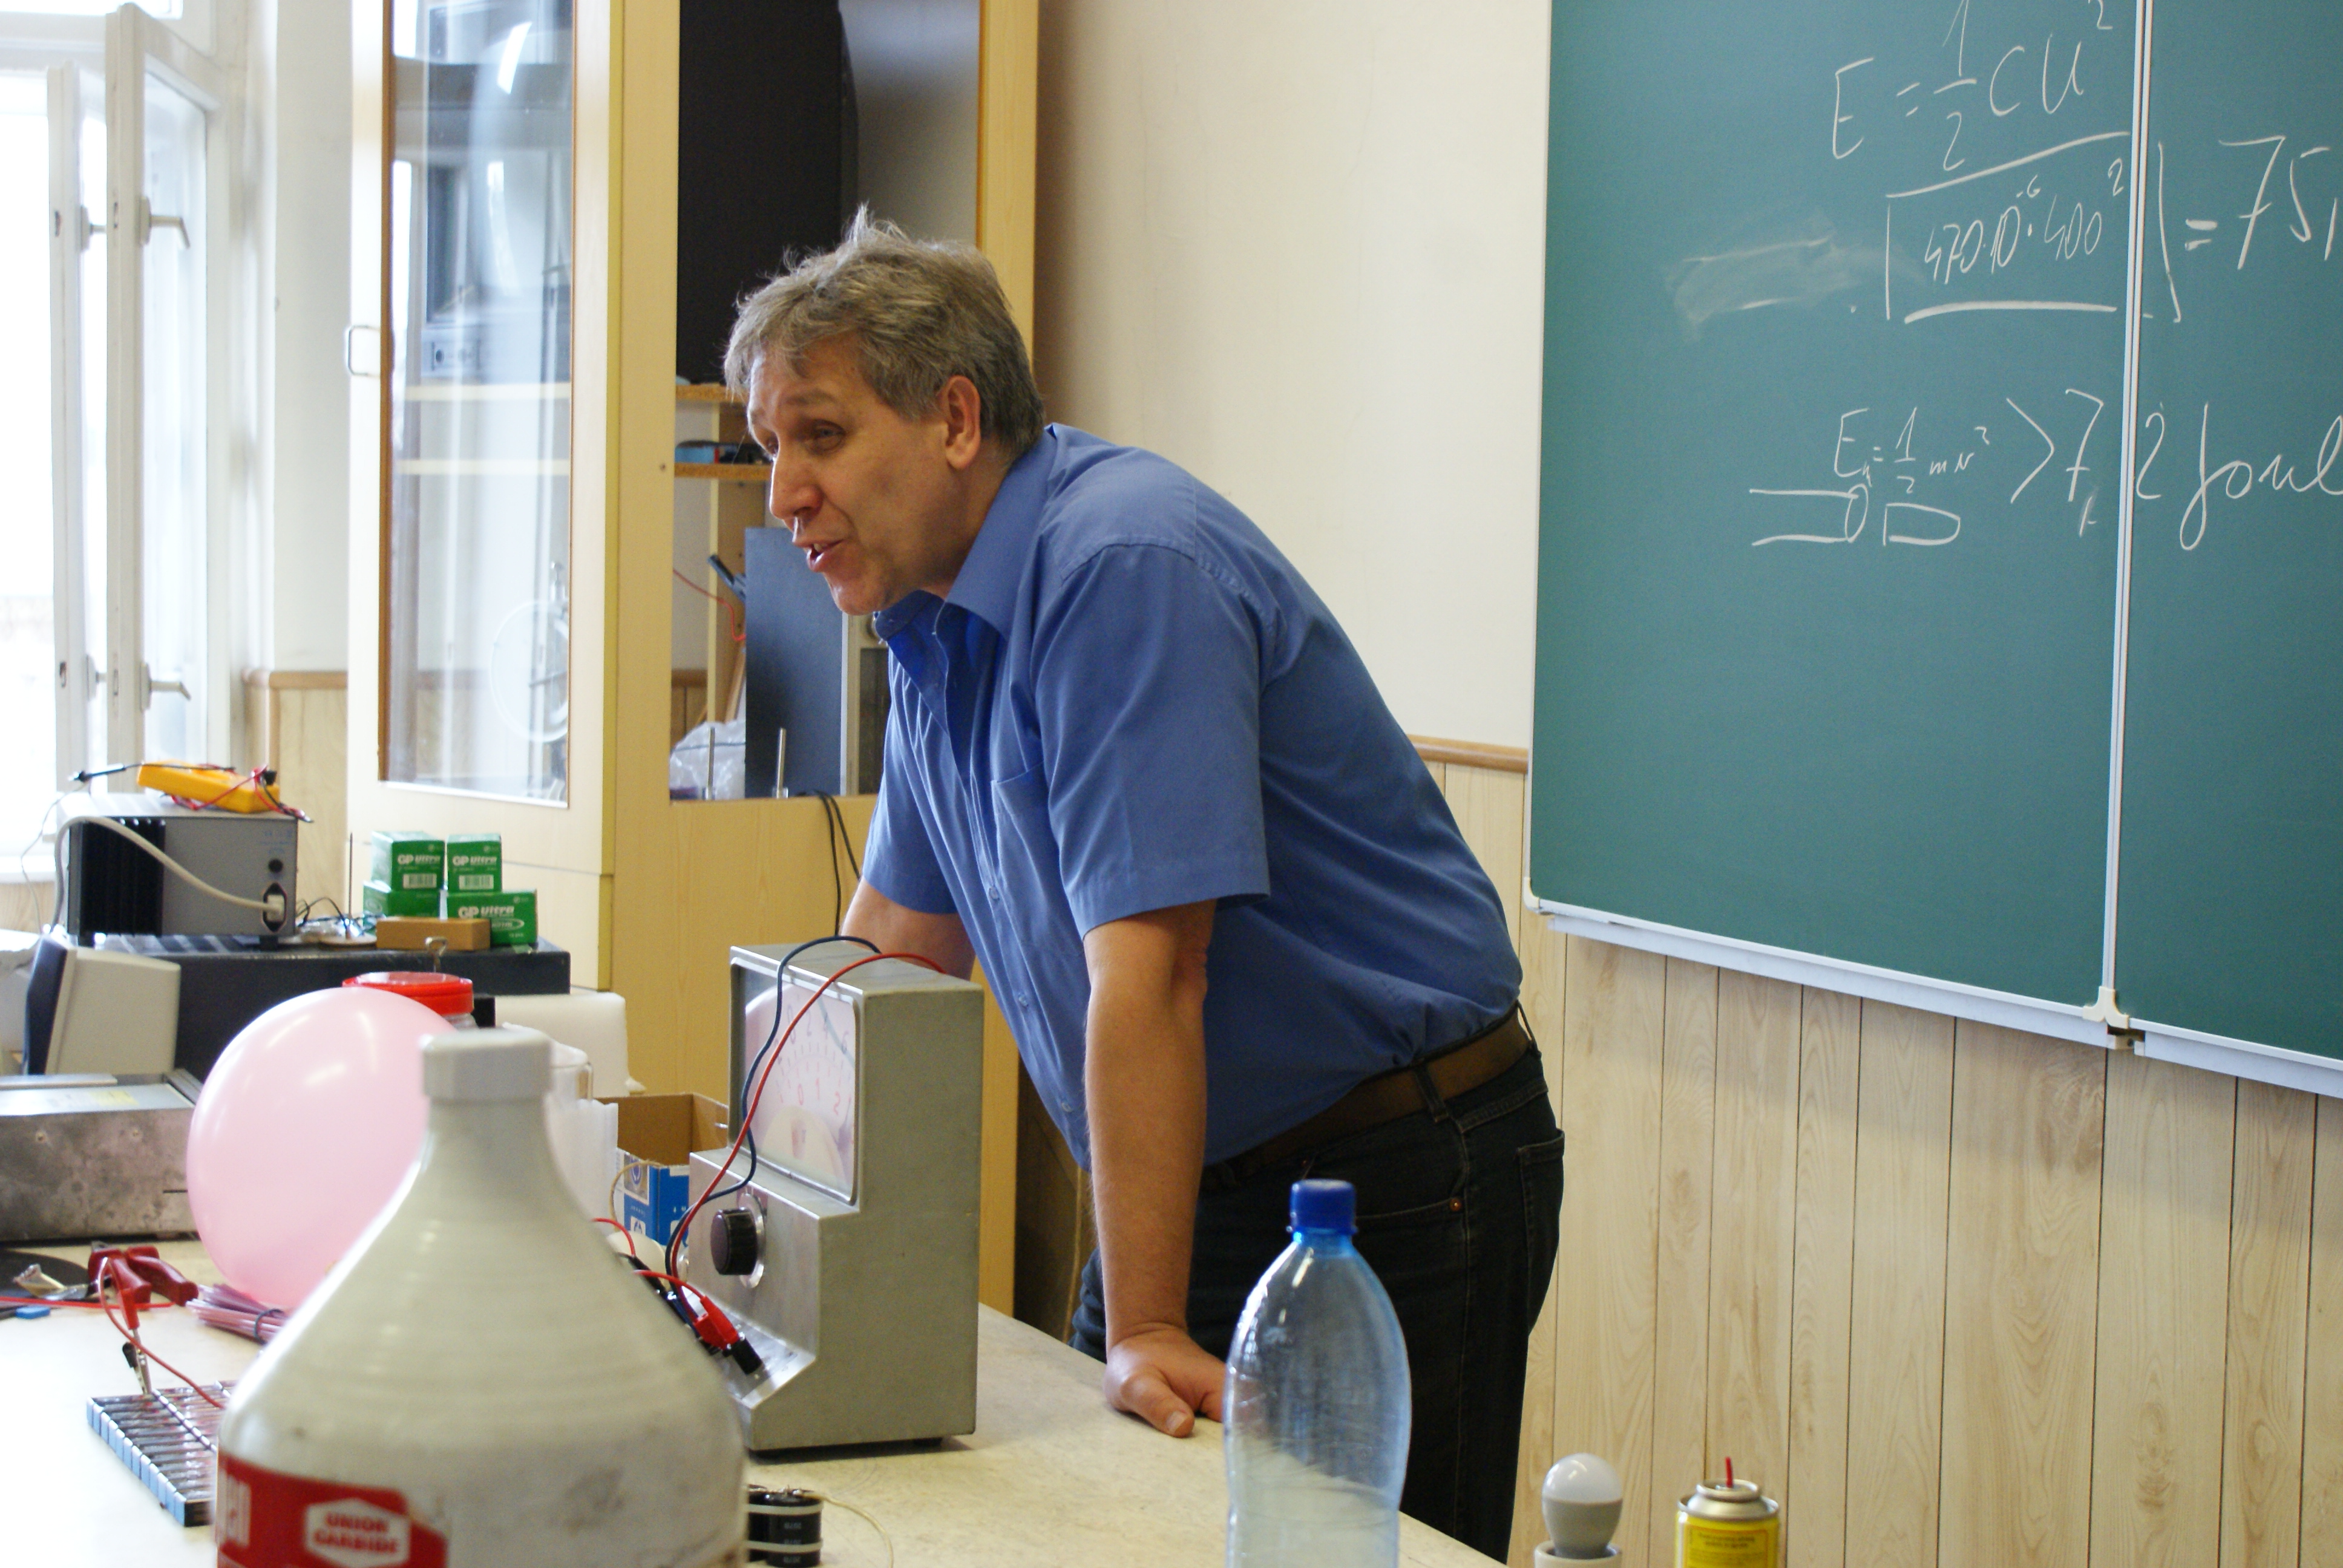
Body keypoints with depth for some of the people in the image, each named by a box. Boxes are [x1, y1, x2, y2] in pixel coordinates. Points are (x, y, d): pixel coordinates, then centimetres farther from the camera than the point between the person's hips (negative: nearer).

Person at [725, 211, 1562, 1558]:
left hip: (1395, 1185, -8)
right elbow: (897, 940, 17)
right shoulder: (934, 608, 7)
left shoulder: (1126, 567, -22)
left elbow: (1148, 977, -27)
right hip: (1207, 1176, 9)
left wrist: (1145, 1332, -28)